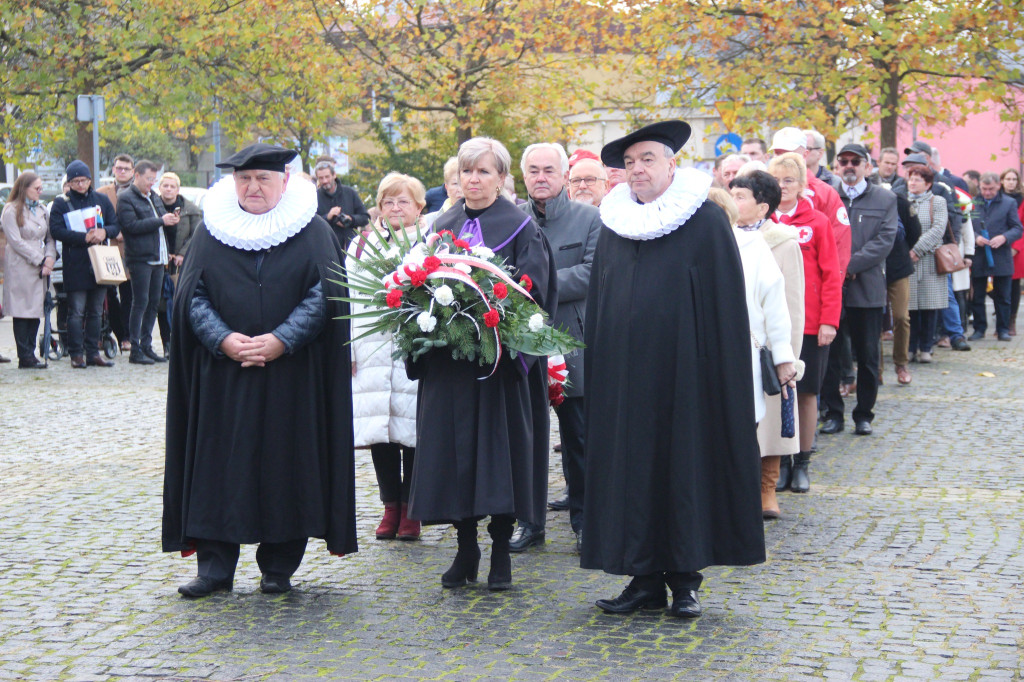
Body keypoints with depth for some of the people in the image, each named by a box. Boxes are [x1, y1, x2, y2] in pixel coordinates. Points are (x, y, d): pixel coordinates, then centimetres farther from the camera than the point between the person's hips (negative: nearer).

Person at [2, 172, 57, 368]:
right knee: (22, 311, -5)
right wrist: (40, 261, -12)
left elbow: (50, 236, 14)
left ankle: (30, 354, 9)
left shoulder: (41, 210, 16)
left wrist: (50, 257, -5)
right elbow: (16, 242, -10)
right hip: (21, 269, -6)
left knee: (36, 310, 5)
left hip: (40, 269, 6)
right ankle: (25, 357, -3)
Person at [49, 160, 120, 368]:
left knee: (96, 310, 8)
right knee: (76, 311, -5)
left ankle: (93, 353, 13)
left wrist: (105, 232, -12)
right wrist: (84, 237, -17)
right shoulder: (61, 203, 1)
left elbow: (116, 226, 10)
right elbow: (56, 230, -10)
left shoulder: (102, 200, 12)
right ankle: (76, 354, -2)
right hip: (75, 264, -4)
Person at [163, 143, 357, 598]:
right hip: (222, 373, 1)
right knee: (218, 467, 1)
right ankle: (215, 565, 9)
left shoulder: (312, 232, 3)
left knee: (286, 467, 2)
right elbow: (192, 296, 3)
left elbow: (324, 296, -4)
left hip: (291, 373, -1)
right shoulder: (211, 231, 7)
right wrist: (223, 340, -14)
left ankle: (278, 566, 14)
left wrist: (280, 341, -16)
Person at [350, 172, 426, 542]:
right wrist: (347, 347, 7)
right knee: (379, 429, 3)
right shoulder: (362, 246, 15)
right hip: (373, 353, 3)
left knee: (413, 430, -2)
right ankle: (391, 506, 14)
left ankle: (411, 509, 8)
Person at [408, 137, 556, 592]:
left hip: (499, 357, -4)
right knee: (453, 449, 4)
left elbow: (532, 291, -7)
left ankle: (501, 552, 7)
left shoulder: (520, 229, 0)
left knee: (500, 449, -2)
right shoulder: (442, 227, 14)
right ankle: (466, 550, 13)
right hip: (448, 361, 4)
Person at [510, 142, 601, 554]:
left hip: (572, 346, -2)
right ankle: (529, 521, 19)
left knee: (579, 440, 7)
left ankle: (584, 520, 19)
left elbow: (593, 273, -13)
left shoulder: (591, 219, 1)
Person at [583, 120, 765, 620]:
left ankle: (685, 578, 12)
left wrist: (722, 379, -10)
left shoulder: (705, 222, -3)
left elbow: (725, 305, -5)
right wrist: (597, 369, 9)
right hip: (624, 371, 4)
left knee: (685, 463, 2)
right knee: (631, 464, 5)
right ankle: (645, 578, 14)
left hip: (681, 371, -4)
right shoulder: (614, 224, 11)